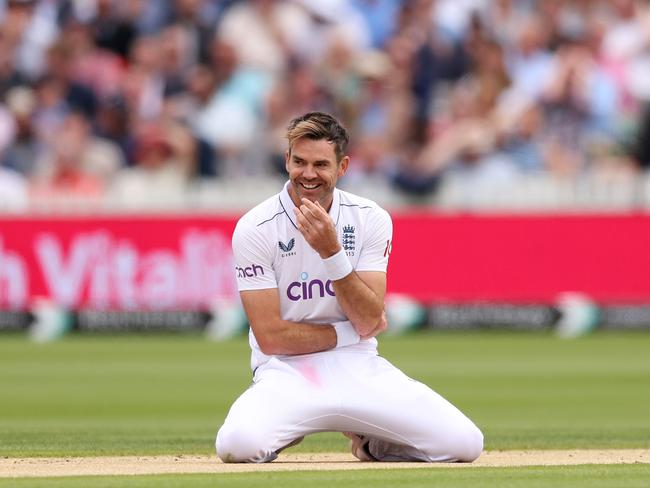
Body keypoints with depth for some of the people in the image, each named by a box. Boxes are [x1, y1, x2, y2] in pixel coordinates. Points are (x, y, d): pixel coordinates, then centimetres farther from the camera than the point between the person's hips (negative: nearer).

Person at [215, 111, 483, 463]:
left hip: (359, 368, 3)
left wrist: (331, 251, -20)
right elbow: (271, 337, -11)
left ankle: (369, 441, 15)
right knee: (239, 444, -36)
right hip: (287, 371, -3)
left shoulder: (370, 219, 0)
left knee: (465, 443, -15)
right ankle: (286, 433, 3)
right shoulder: (255, 229, -8)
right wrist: (349, 332, -4)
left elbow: (369, 321, -9)